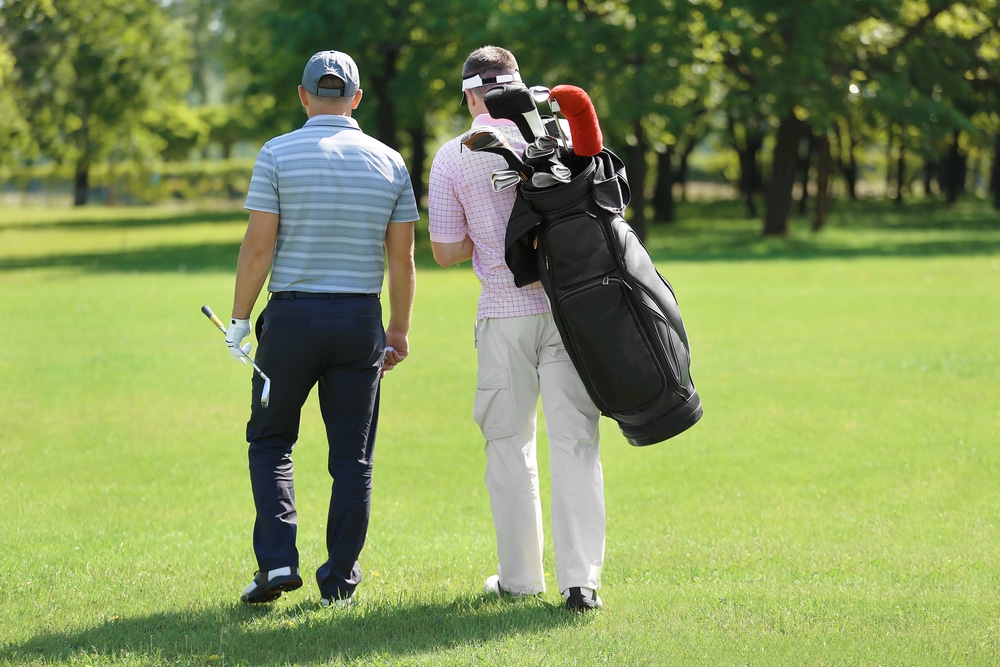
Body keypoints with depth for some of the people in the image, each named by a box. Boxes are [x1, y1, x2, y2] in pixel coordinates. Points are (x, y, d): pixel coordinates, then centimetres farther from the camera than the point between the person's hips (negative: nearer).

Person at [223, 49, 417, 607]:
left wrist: (239, 320, 0)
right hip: (360, 320, 2)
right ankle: (340, 582, 7)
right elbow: (402, 258, 5)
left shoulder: (279, 154, -5)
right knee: (353, 458, 7)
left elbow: (258, 246, -8)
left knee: (271, 441, 12)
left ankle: (278, 558, -3)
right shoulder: (389, 162, 4)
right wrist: (400, 330, 14)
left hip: (292, 315, -2)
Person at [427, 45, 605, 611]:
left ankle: (520, 575, 16)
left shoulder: (452, 157, -2)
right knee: (575, 441, 0)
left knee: (509, 444, 12)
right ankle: (581, 577, -5)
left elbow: (445, 251, 3)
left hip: (505, 314, 0)